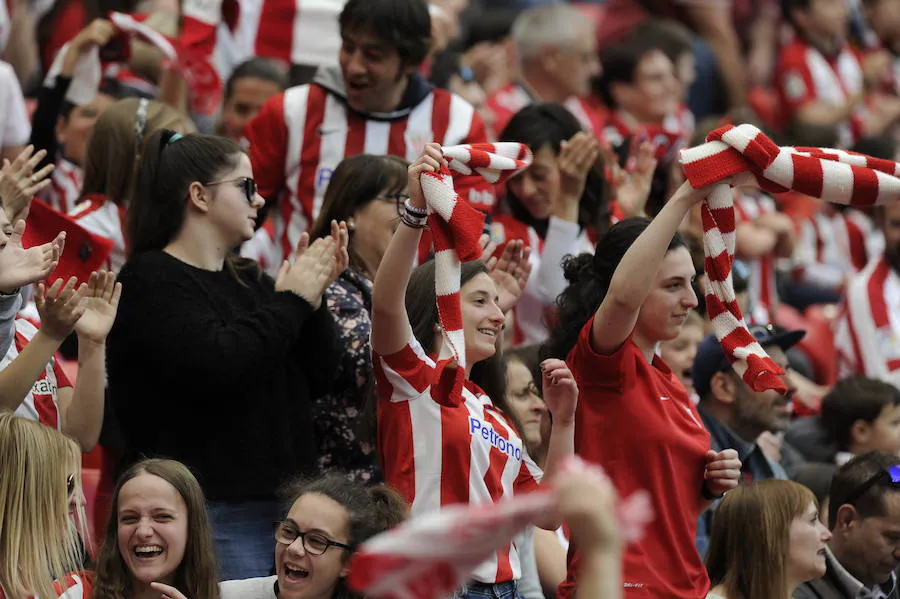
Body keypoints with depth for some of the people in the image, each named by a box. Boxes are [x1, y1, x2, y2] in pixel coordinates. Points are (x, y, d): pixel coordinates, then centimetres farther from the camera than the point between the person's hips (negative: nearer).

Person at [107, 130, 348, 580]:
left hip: (279, 502, 8)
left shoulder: (246, 280, 19)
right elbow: (217, 365, -22)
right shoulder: (151, 281, -5)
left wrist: (314, 295, 1)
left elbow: (317, 379, 15)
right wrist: (292, 301, -10)